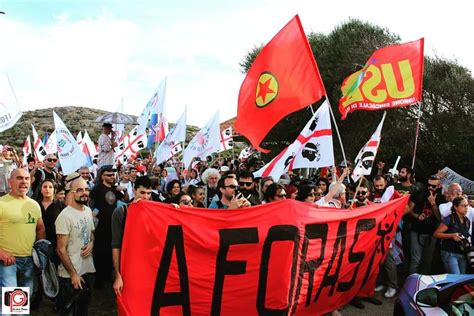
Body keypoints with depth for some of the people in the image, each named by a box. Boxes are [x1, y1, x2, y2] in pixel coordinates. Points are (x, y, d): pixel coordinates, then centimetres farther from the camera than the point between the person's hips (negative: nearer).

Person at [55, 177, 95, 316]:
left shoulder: (88, 211, 4)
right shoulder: (65, 216, -18)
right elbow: (61, 249, -17)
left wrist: (91, 243, -4)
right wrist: (73, 274, -16)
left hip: (89, 269, 6)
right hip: (70, 274, -6)